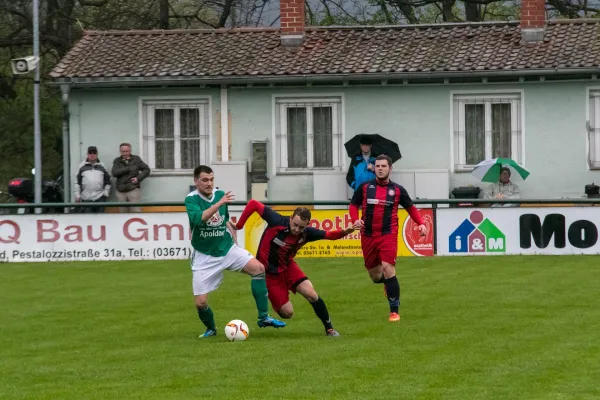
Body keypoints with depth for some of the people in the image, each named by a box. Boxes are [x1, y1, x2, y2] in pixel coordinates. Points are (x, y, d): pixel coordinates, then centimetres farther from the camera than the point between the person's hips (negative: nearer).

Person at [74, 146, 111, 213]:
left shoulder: (102, 166, 10)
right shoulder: (82, 167, 7)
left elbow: (107, 181, 14)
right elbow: (77, 182, 8)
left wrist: (106, 193, 6)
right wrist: (77, 196, 3)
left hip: (100, 198, 1)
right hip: (86, 199, -1)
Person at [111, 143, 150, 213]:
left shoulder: (136, 159, 10)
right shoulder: (117, 161, 11)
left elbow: (146, 170, 10)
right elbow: (114, 173, -6)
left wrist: (138, 178, -4)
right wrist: (128, 169, -7)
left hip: (133, 189, -2)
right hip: (121, 191, 2)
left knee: (136, 212, -10)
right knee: (122, 212, 2)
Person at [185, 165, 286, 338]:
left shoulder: (220, 194, 2)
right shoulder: (191, 199, -14)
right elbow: (198, 218, -35)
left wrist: (235, 243, 16)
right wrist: (219, 203, -42)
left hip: (227, 248, 4)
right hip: (204, 257, -4)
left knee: (259, 268, -19)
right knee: (201, 303, -7)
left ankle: (263, 318, -11)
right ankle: (211, 329, 26)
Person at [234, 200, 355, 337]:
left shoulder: (306, 233, -14)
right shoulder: (277, 222, -28)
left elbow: (330, 235, -6)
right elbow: (253, 204, -21)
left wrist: (344, 232, -27)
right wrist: (239, 225, -17)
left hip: (287, 266, 4)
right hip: (269, 271, -4)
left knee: (312, 295, -14)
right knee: (287, 313, -7)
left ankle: (329, 329, 5)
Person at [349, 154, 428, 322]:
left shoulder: (397, 190, 2)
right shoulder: (365, 187, 5)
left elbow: (411, 208, 11)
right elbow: (354, 205, 12)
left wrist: (421, 223, -4)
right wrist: (355, 219, -8)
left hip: (388, 235, -3)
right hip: (368, 236, 3)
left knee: (388, 268, -18)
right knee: (375, 275, 9)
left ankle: (394, 311, -9)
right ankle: (387, 283, 49)